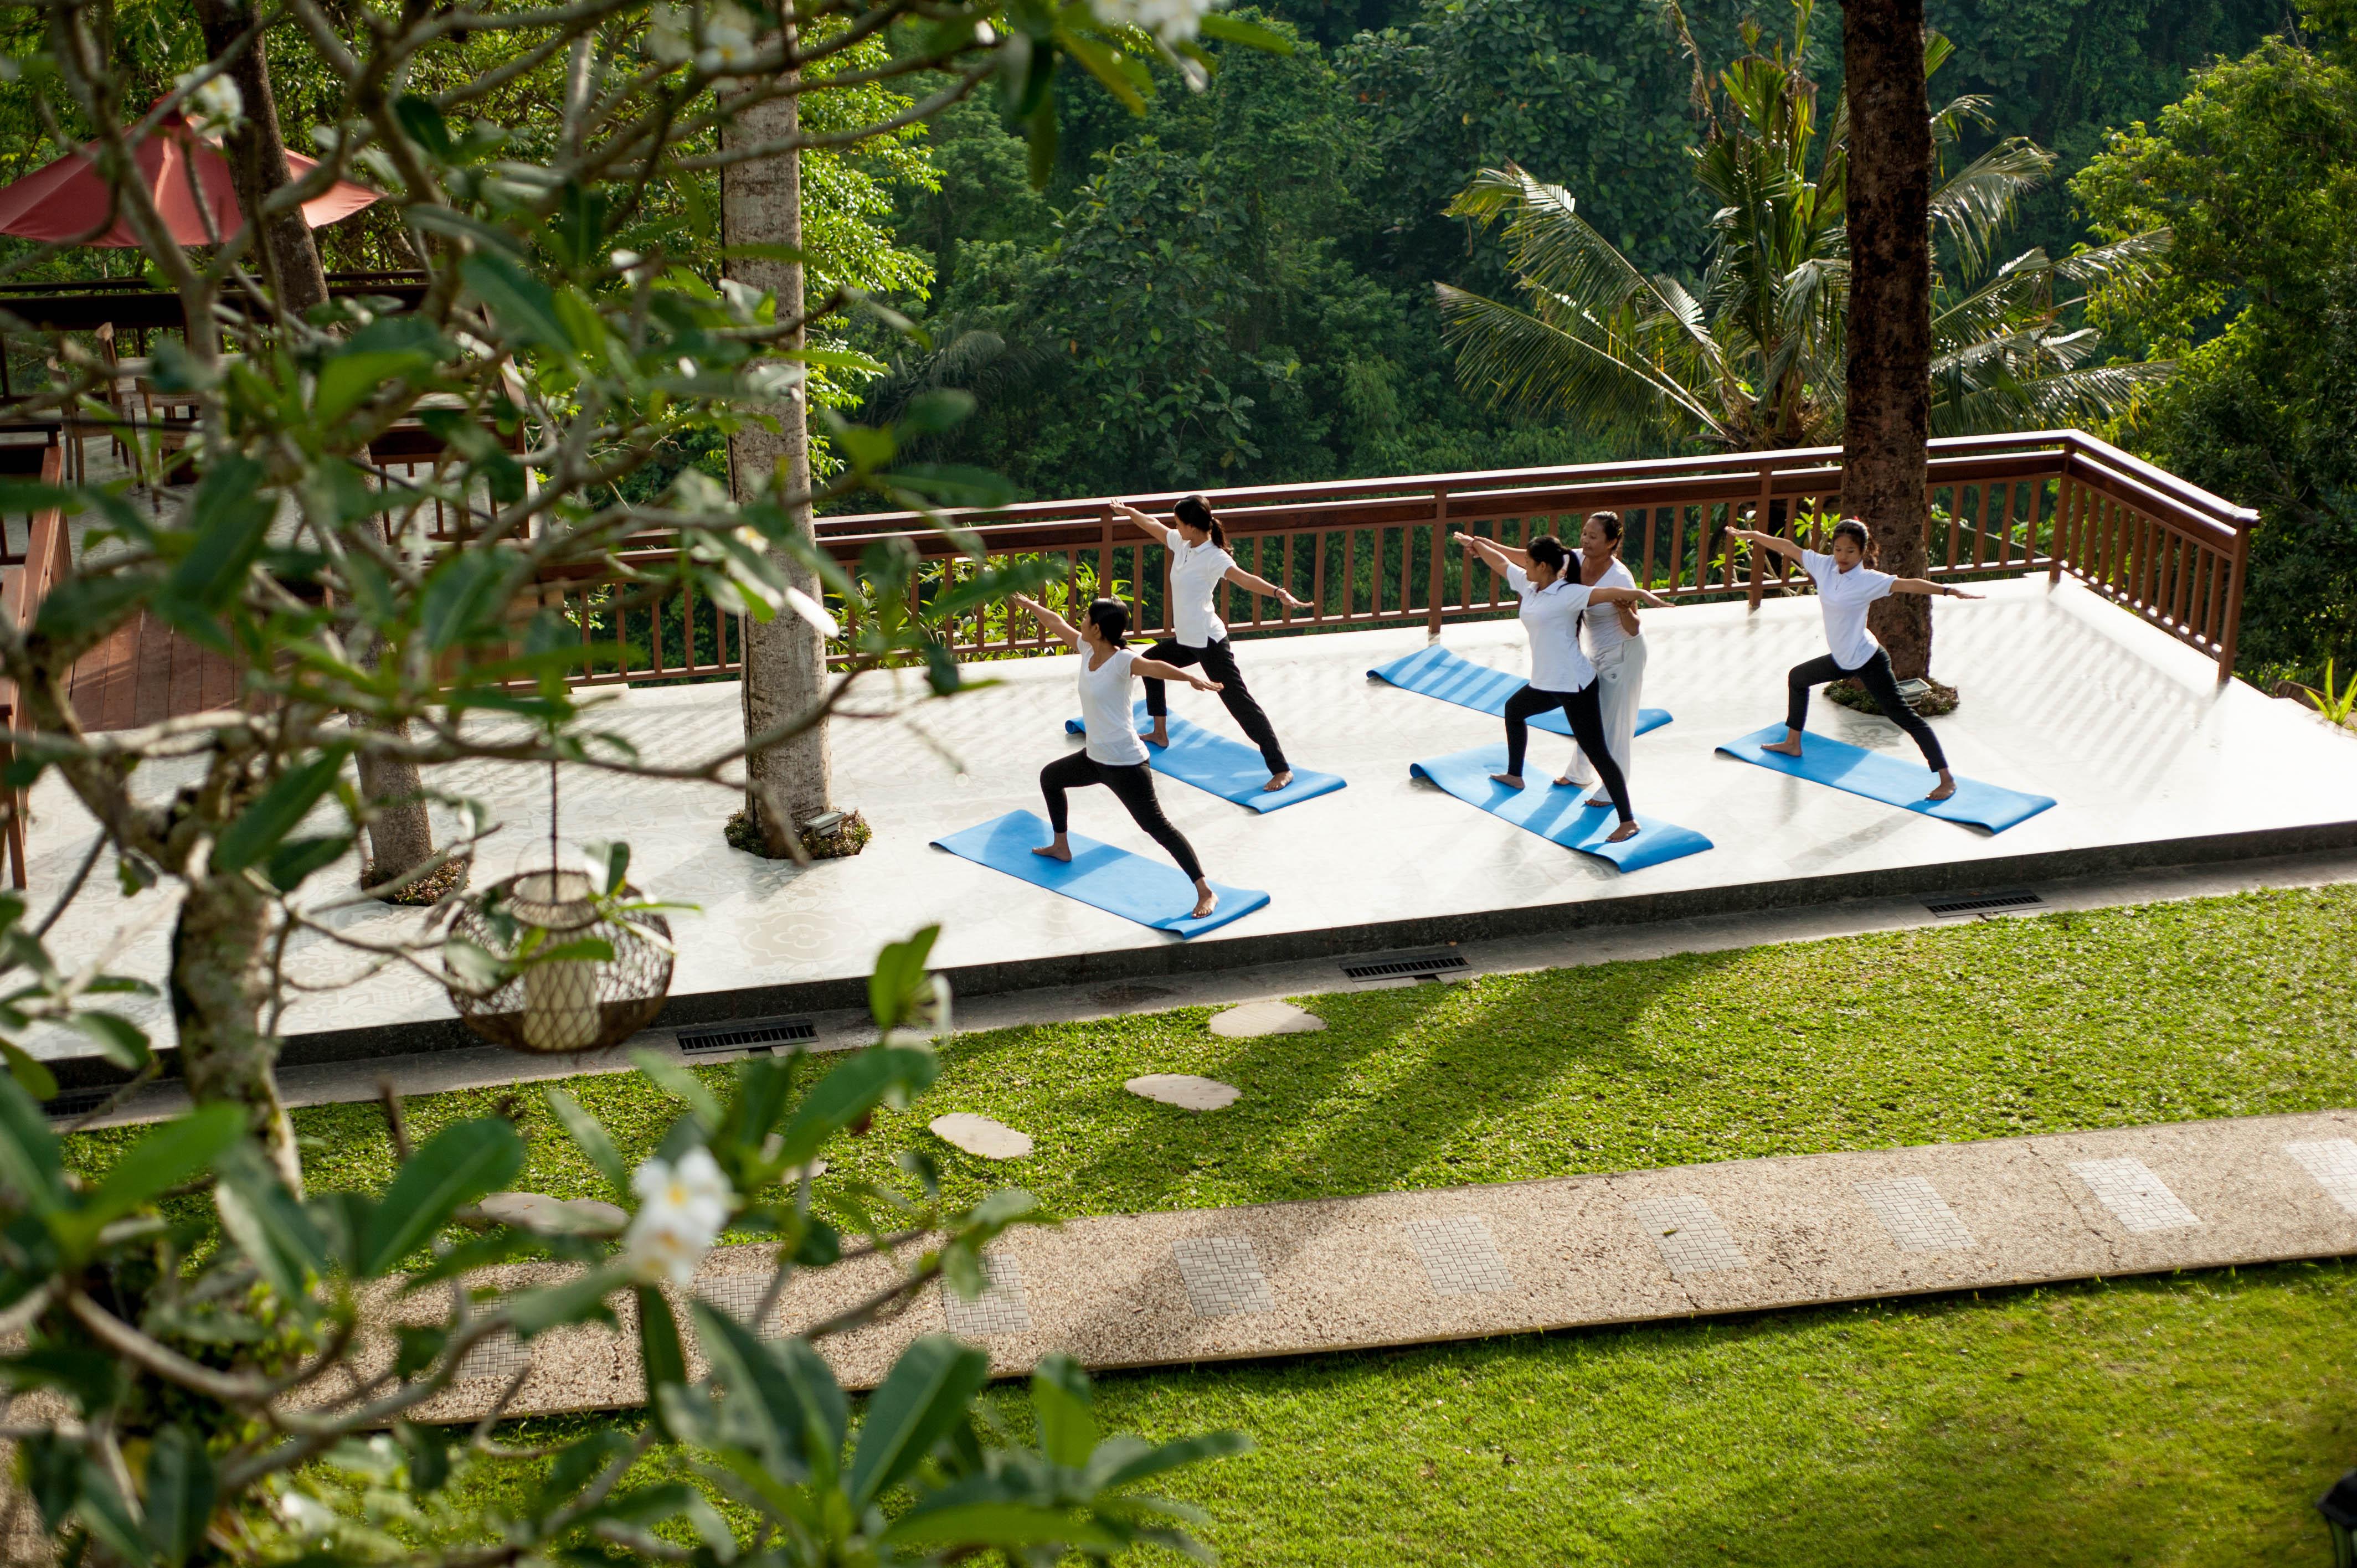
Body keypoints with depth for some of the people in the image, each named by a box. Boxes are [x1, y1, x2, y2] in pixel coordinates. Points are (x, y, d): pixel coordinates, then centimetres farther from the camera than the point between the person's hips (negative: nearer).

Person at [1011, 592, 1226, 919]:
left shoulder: (1122, 661, -23)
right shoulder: (1087, 650, 1)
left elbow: (1155, 667, -43)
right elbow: (1057, 624, 17)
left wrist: (1193, 678, -60)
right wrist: (1030, 605, 33)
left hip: (1125, 763, -10)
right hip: (1095, 757, 10)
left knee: (1157, 826, -13)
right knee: (1050, 777, 31)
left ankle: (1206, 893, -15)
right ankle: (1061, 846, 51)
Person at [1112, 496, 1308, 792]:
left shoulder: (1213, 557, -22)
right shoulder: (1181, 543, 3)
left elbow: (1244, 578, -38)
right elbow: (1153, 526, 22)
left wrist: (1279, 593, -55)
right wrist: (1127, 511, 38)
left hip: (1209, 642, -10)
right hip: (1185, 640, 10)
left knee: (1240, 703, -13)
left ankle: (1281, 769, -15)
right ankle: (1160, 734, 45)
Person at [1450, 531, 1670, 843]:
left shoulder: (1568, 594, -17)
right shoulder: (1528, 586, 7)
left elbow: (1610, 594, -30)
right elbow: (1501, 561, 22)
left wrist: (1642, 595, -45)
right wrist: (1474, 543, 34)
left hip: (1574, 685, -10)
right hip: (1545, 684, 10)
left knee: (1597, 752, -11)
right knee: (1514, 709, 33)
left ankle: (1628, 821, -10)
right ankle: (1514, 776, 54)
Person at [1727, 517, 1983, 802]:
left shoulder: (1868, 580, -22)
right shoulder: (1824, 565, -4)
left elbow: (1906, 584, -34)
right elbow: (1787, 547, 5)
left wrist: (1948, 591, -46)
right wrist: (1751, 535, 13)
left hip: (1867, 660, -8)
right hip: (1841, 659, 8)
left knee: (1903, 716, -10)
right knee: (1797, 678, 26)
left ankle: (1947, 779, -12)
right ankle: (1792, 744, 45)